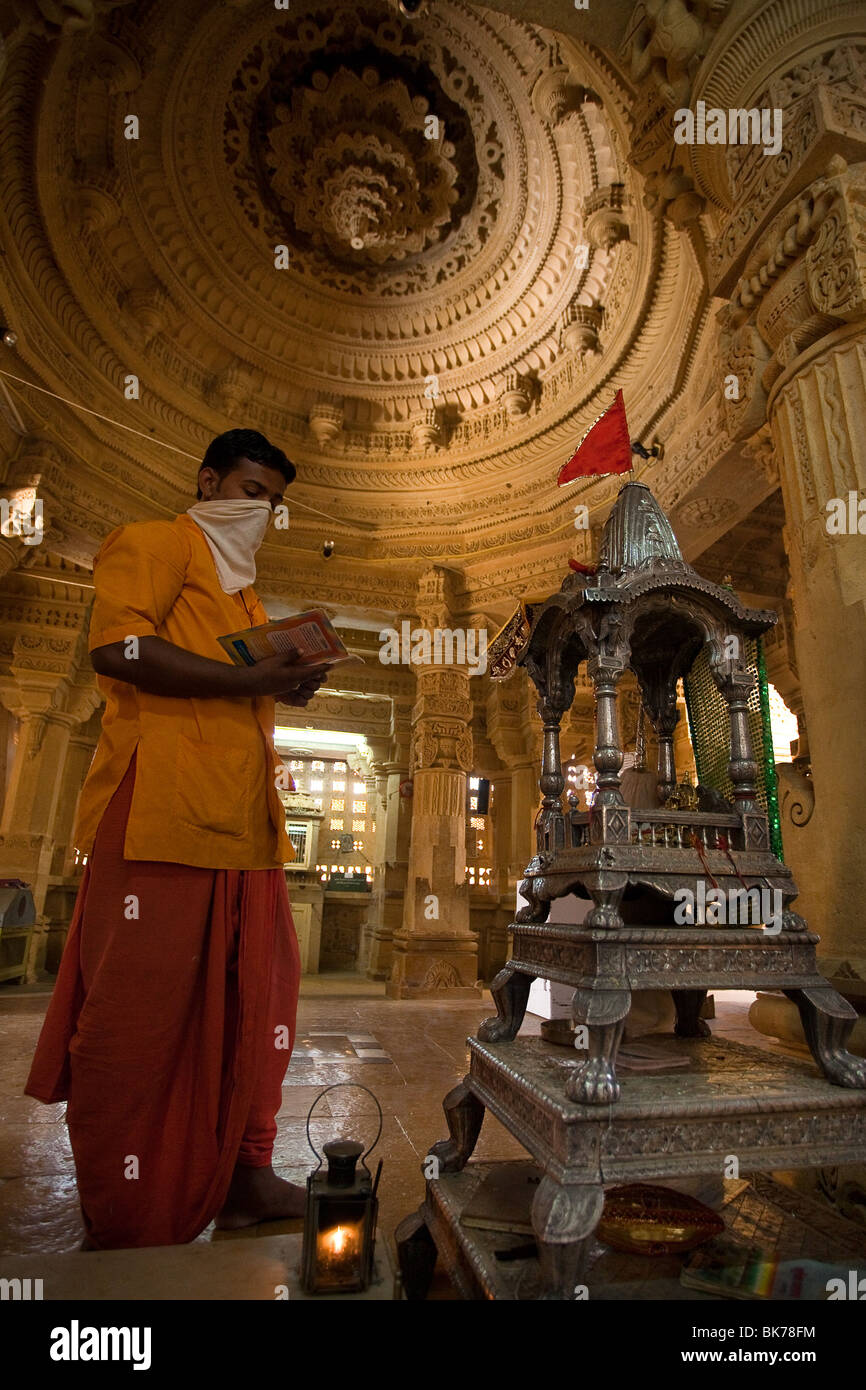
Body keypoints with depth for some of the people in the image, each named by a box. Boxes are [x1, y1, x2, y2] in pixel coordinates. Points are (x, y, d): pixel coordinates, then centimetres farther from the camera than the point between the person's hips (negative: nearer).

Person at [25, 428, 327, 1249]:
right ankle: (120, 1225, 13)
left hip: (242, 826, 9)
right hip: (161, 813, -9)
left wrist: (286, 681, 11)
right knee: (140, 1012, -1)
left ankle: (238, 1175, 24)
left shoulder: (242, 593, 29)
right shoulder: (155, 543, 3)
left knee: (253, 1000, 10)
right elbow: (116, 645, -15)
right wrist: (249, 679, -14)